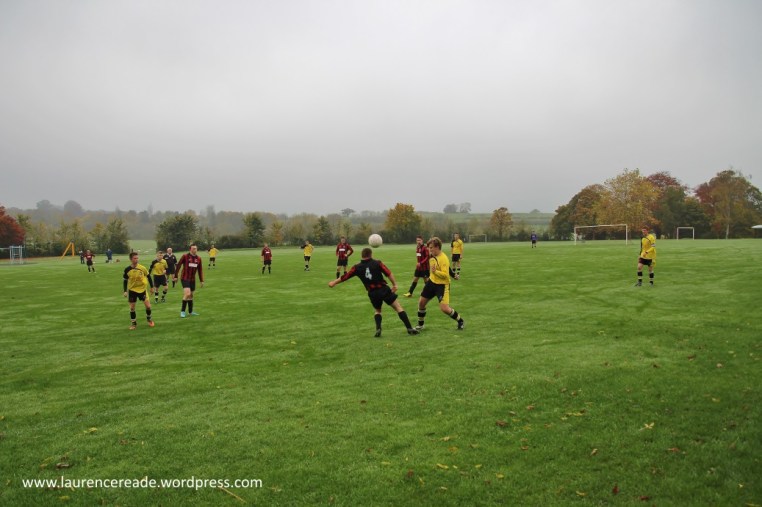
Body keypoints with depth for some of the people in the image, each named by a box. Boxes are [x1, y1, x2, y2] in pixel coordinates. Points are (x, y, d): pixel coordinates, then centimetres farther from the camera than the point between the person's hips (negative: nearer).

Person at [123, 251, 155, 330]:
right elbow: (125, 281, 3)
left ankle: (149, 319, 20)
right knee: (132, 307, 3)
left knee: (148, 305, -5)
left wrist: (152, 287, 5)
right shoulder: (127, 270, -9)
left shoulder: (142, 268, -11)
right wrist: (125, 291, -2)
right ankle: (133, 323, 19)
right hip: (132, 290, 1)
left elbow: (148, 276, 2)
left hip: (142, 289, 0)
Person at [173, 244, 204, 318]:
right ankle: (183, 311, -7)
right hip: (185, 278, -5)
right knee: (187, 293, -18)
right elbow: (178, 265, -6)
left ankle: (190, 311, 25)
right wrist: (176, 276, -7)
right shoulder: (185, 256, -9)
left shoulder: (199, 259, 4)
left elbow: (200, 270, 11)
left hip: (192, 279, 5)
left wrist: (201, 281, 10)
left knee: (191, 295, 13)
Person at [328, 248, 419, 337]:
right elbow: (388, 274, -7)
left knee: (378, 310, 27)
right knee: (398, 307, 4)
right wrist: (394, 284, 0)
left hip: (372, 293, 3)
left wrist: (334, 282, 24)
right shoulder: (377, 263, -1)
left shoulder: (357, 267, 4)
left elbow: (345, 276, 11)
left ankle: (378, 329, 6)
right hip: (384, 289, -3)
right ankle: (409, 328, -2)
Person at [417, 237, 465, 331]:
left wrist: (435, 271, -41)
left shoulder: (443, 259, -23)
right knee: (421, 302, 9)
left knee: (444, 308, -17)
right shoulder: (432, 256, 1)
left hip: (442, 285, -8)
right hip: (432, 282, 8)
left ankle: (461, 321, 8)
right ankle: (420, 325, 29)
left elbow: (445, 275, -28)